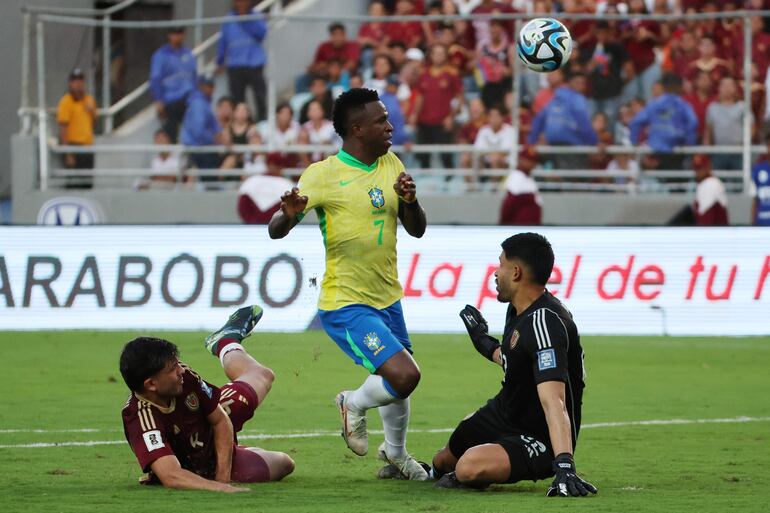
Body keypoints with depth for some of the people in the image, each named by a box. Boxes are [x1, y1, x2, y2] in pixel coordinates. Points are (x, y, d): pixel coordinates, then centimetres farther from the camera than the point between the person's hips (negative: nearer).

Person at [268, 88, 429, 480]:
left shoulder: (391, 165, 5)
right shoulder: (323, 175, -14)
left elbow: (417, 230, 8)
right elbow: (276, 230, -13)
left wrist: (410, 200, -14)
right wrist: (290, 214, -37)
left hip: (387, 299, 7)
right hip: (346, 304, -7)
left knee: (400, 383, 20)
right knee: (405, 375, -21)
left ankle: (396, 453, 47)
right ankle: (354, 405, 11)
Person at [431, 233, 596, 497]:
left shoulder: (544, 324, -30)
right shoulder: (518, 310, 1)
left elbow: (553, 401, -42)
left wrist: (564, 465, -50)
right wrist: (486, 345, 34)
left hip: (540, 438, -9)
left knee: (471, 467, -34)